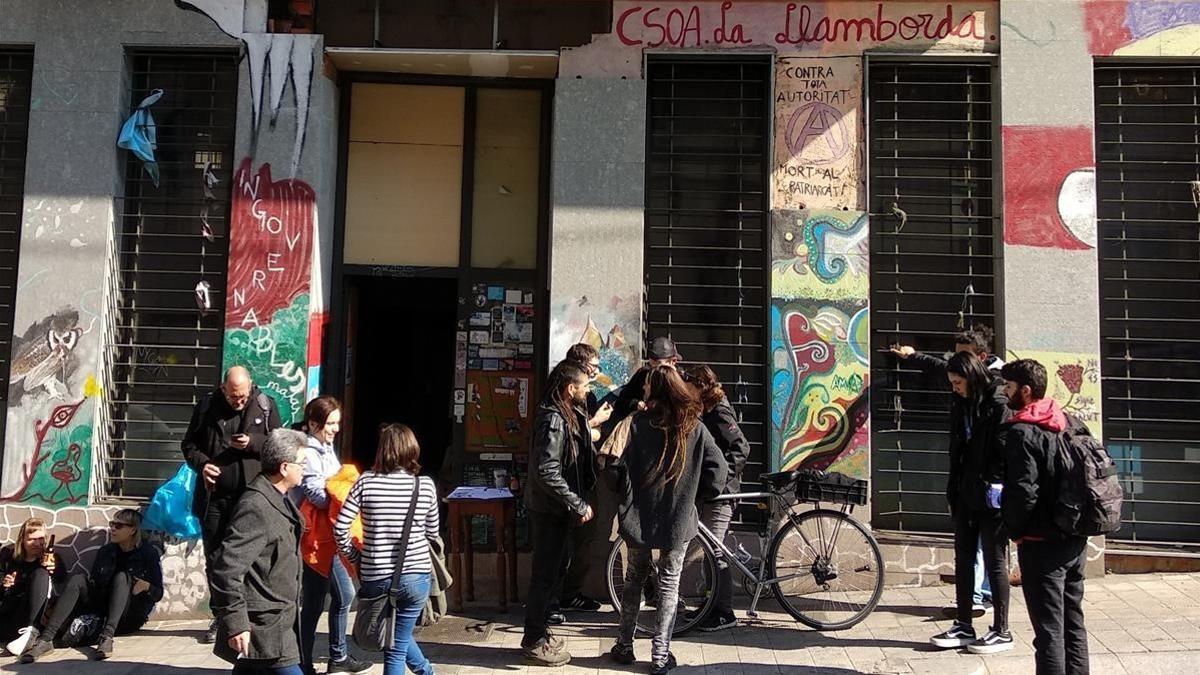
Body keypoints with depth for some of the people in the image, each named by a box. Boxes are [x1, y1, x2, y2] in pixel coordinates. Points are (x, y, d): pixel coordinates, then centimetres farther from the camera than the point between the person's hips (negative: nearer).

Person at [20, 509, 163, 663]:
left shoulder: (149, 552, -1)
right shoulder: (105, 551, 11)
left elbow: (158, 593, -1)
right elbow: (95, 585, 10)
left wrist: (146, 586, -23)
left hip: (132, 616, -4)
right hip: (102, 613, 4)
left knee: (121, 576, -28)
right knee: (78, 578, -18)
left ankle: (107, 636, -48)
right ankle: (46, 639, -36)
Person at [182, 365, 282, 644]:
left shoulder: (265, 406, -2)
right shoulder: (207, 406, 2)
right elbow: (189, 443, 11)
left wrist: (253, 443, -15)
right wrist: (200, 463, -9)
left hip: (251, 496, -2)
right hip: (214, 495, 3)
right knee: (214, 558, 12)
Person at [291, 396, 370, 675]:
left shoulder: (326, 448, 11)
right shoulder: (307, 453, -16)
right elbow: (320, 497, -22)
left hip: (329, 537, 10)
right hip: (314, 539, -10)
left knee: (344, 595, 18)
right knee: (313, 603, 0)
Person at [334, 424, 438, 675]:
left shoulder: (366, 482, -7)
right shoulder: (425, 485, -5)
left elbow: (339, 528, -9)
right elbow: (432, 532, 6)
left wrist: (354, 557, 6)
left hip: (375, 578, 1)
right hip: (416, 576, 0)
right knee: (397, 645, 17)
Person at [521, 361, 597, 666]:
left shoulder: (569, 415, 8)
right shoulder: (554, 420, -23)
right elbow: (547, 472, -29)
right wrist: (579, 505, -25)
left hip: (557, 508, 10)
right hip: (549, 510, -10)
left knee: (554, 569, 19)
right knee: (546, 574, 1)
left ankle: (537, 633, 32)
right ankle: (534, 643, 14)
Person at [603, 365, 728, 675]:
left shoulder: (640, 424, -10)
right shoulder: (695, 428, -5)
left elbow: (620, 474, -13)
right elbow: (719, 470, -8)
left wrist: (606, 463, 9)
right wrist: (695, 495, 7)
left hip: (639, 518, 0)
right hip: (678, 521, 0)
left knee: (634, 579, 17)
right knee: (669, 585, 10)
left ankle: (624, 646, 26)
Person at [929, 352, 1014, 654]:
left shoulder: (998, 403, -13)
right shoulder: (961, 404, 11)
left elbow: (1006, 450, -17)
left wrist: (996, 486, -19)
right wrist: (953, 489, 14)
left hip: (990, 496, -8)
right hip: (965, 495, 8)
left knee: (994, 562, 2)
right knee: (963, 560, 11)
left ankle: (1001, 632, 13)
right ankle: (964, 627, 20)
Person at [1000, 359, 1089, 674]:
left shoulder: (1022, 431, -16)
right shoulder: (1068, 423, 8)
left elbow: (1023, 491, -22)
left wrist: (1015, 530, -6)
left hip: (1042, 542, -8)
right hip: (1076, 540, 8)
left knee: (1049, 630, -3)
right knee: (1073, 622, 17)